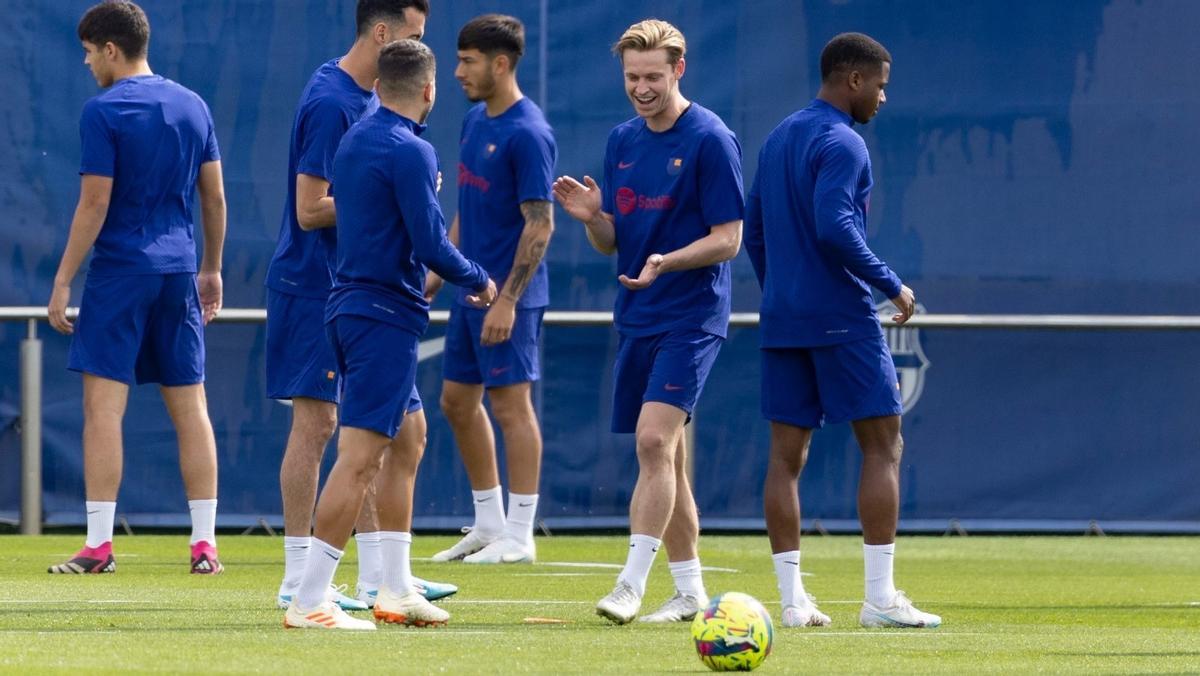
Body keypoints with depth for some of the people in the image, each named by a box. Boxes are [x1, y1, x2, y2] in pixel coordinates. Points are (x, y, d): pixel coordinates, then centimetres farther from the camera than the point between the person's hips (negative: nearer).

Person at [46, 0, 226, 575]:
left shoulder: (103, 112, -9)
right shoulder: (193, 106, 9)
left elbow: (94, 204, -12)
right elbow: (214, 195, 12)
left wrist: (63, 281, -8)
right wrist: (211, 269, 22)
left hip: (120, 270, -6)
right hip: (178, 270, 6)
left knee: (103, 405, -4)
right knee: (190, 408, 8)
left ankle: (99, 544, -8)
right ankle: (205, 543, 6)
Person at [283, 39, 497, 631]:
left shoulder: (354, 140, 12)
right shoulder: (410, 152, -15)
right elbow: (431, 246, -17)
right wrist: (480, 283, 0)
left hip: (350, 304, 10)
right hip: (387, 315, -10)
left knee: (404, 448, 18)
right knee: (359, 458, -10)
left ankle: (396, 590, 20)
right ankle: (309, 602, -13)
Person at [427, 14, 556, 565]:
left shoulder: (527, 135, -16)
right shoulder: (475, 123, 11)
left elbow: (540, 224, -19)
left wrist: (507, 299, -22)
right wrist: (439, 273, 18)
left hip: (507, 296, -9)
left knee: (510, 405, -4)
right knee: (458, 402, 12)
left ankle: (519, 536, 1)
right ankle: (489, 525, 22)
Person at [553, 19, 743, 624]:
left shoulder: (710, 139, -10)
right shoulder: (622, 142, 10)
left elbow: (728, 239, -11)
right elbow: (611, 241, 14)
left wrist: (667, 262, -27)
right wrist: (591, 216, -8)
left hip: (691, 318, -7)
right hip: (636, 321, 7)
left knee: (654, 440, -19)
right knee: (665, 456, 10)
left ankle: (632, 583, -20)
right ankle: (689, 591, 18)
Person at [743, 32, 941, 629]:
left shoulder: (779, 138, 15)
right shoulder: (842, 143, -12)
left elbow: (754, 231, 19)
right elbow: (833, 228, -24)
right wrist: (891, 286, -15)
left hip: (782, 320, 8)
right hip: (842, 318, -8)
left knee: (786, 455, 5)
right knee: (883, 447, -2)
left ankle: (792, 601, 3)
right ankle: (880, 597, -7)